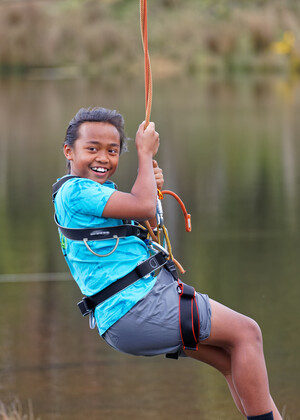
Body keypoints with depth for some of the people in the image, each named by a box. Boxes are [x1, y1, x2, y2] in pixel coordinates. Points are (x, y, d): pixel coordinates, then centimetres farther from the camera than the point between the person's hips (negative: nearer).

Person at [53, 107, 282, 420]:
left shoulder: (99, 191, 20)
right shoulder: (75, 190, -12)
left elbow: (148, 226, 28)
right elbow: (142, 207, -19)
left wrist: (151, 188, 8)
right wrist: (145, 153, -4)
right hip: (135, 310, -10)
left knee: (233, 359, 11)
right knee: (246, 332, -8)